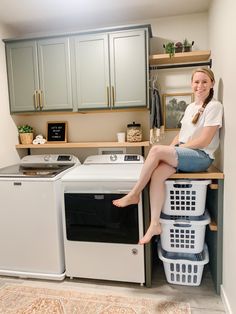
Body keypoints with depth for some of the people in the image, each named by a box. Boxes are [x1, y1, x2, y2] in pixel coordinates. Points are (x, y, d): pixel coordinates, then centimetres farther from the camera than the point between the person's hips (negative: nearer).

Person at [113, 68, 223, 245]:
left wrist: (175, 149, -11)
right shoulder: (190, 107, 16)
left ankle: (134, 195, -13)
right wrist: (170, 150, 1)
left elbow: (203, 141, -14)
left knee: (156, 150, -27)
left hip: (201, 157, -6)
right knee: (157, 174, -23)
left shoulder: (214, 106, -6)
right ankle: (155, 224, -18)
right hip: (183, 154, 6)